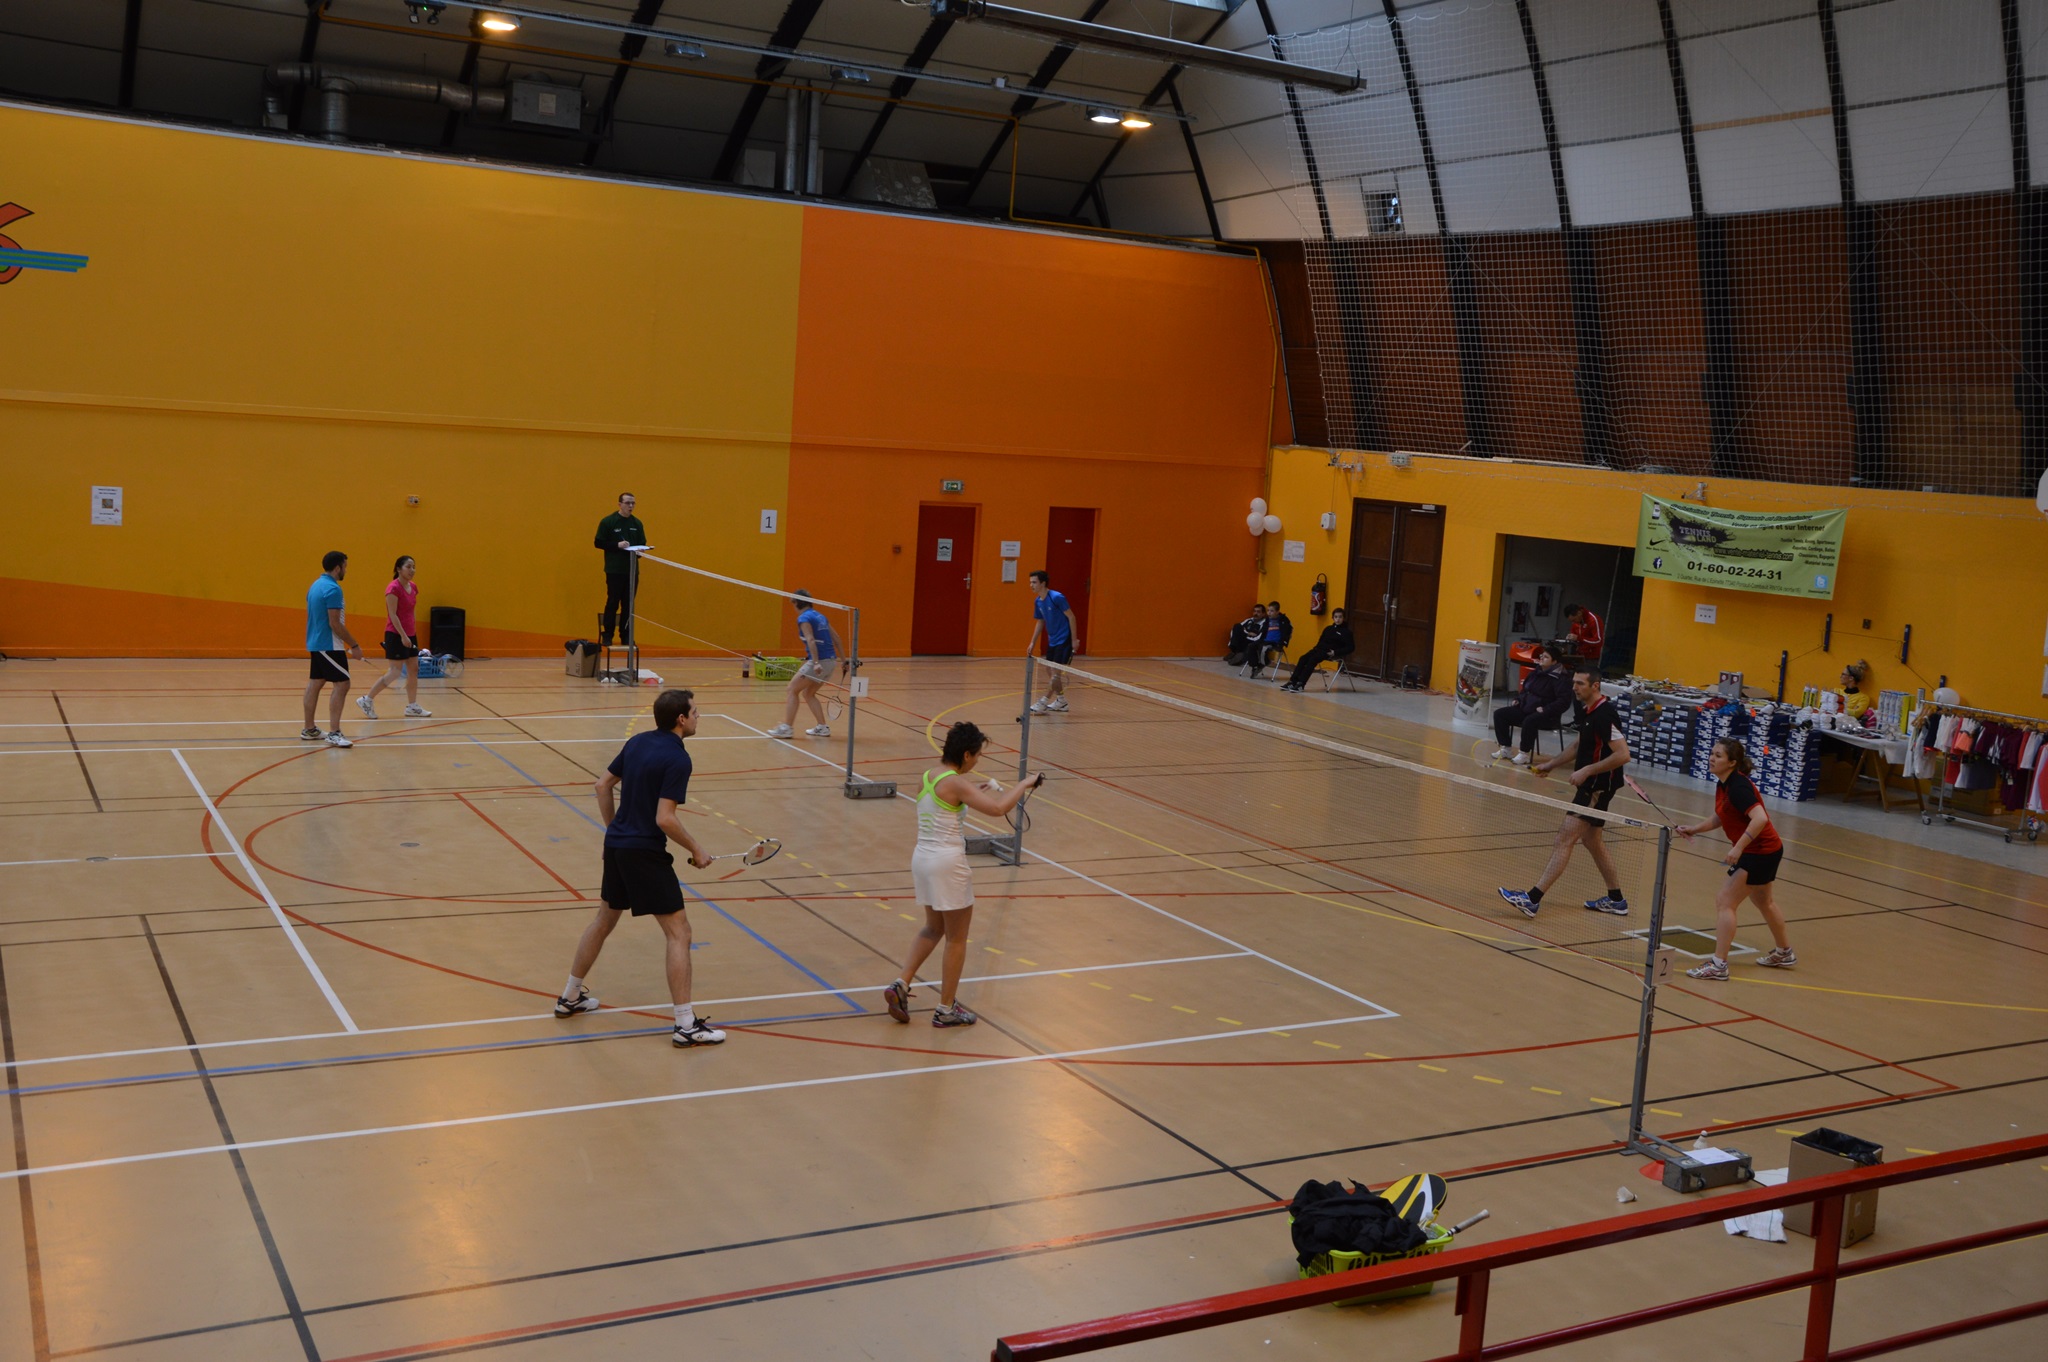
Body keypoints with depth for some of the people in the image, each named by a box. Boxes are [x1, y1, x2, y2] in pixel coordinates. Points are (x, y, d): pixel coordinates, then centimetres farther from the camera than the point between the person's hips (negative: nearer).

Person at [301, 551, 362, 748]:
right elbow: (334, 623, -20)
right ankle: (334, 733, -17)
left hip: (315, 643, 10)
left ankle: (309, 729, 20)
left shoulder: (315, 585, 12)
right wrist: (354, 645, -15)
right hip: (329, 646, -10)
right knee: (342, 684, -11)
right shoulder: (332, 589, -17)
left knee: (314, 684, 14)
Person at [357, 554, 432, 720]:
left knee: (414, 670, 8)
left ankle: (412, 706, 15)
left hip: (410, 635, 8)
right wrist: (403, 635, -23)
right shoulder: (394, 588, -15)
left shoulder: (413, 587, 9)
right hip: (396, 635, -8)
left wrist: (413, 634, 15)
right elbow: (392, 614, -19)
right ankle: (367, 700, 5)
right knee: (395, 672, -7)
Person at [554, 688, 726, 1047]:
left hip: (616, 845, 9)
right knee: (679, 932, -4)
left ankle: (570, 997, 38)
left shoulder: (637, 742, 7)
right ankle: (686, 1025, -4)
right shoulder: (678, 759, -18)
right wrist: (696, 850, -10)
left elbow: (603, 784, 15)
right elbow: (665, 819, -23)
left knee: (604, 920, 26)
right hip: (646, 853, -9)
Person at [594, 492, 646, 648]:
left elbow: (642, 544, 17)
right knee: (613, 603, -4)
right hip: (614, 570, -4)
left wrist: (639, 549, -7)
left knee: (628, 604, 5)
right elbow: (598, 542, -5)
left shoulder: (637, 523, 11)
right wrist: (617, 545, -17)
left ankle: (626, 636, 12)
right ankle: (607, 635, 5)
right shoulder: (608, 522, -3)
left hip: (632, 570, 4)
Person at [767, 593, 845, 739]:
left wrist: (816, 663, -29)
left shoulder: (804, 618, -7)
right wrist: (843, 660, 21)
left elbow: (811, 640, -20)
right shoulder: (820, 616, 17)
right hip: (830, 661, 8)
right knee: (808, 693, 20)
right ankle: (822, 727, 16)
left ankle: (787, 727, -2)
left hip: (819, 661, -8)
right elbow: (836, 638, 18)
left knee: (793, 689, 2)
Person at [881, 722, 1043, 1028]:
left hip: (922, 857, 8)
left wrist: (975, 791, 19)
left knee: (934, 928, 25)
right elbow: (997, 808, -26)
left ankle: (901, 984, 11)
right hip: (949, 862, -8)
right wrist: (1024, 784, -13)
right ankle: (946, 1010, 15)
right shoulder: (955, 784, -17)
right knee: (956, 939, 7)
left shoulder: (928, 778, 7)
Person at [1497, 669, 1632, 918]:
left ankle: (1533, 899, -15)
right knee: (1591, 840, 19)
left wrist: (1586, 770, -25)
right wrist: (1551, 764, 18)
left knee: (1565, 839, -12)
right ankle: (1616, 900, 30)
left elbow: (1623, 754, -25)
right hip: (1589, 785, 10)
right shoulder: (1585, 710, 9)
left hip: (1598, 787, -10)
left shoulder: (1604, 715, -20)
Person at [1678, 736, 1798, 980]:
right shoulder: (1723, 785, 3)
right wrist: (1695, 829, 3)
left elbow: (1760, 818, -36)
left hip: (1760, 852, -11)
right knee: (1763, 901, 28)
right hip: (1765, 851, 11)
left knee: (1725, 901, -10)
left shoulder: (1738, 786, -25)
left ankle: (1718, 964, -8)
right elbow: (1721, 817, 16)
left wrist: (1738, 847, -36)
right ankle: (1784, 954, 48)